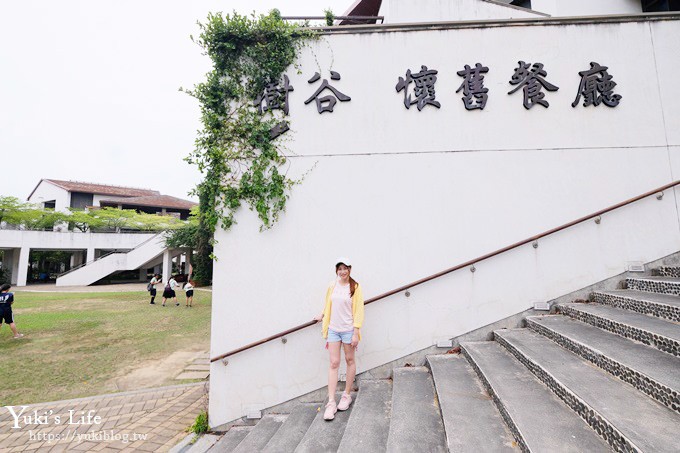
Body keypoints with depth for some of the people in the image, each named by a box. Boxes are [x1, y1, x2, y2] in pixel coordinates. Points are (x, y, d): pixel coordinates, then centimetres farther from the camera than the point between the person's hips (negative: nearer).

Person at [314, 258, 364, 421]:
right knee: (334, 363, 3)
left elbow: (358, 310, -10)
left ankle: (347, 395, 30)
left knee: (350, 360, 13)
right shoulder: (332, 286, 0)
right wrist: (322, 316, 31)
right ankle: (331, 402, 8)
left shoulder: (355, 287, -10)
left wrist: (356, 333, -12)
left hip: (348, 330, -2)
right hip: (333, 329, 3)